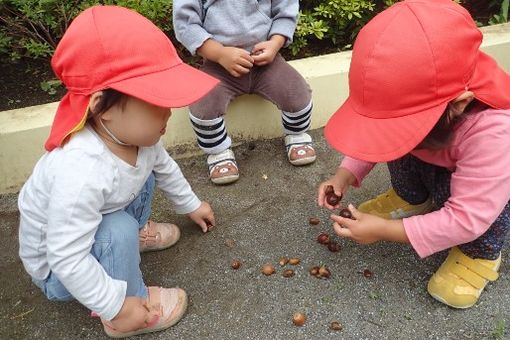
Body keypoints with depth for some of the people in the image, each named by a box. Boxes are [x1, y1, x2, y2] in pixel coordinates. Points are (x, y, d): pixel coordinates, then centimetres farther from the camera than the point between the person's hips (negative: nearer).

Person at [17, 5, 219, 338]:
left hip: (97, 232, 7)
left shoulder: (135, 134, -20)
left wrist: (191, 204, 16)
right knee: (118, 230, -31)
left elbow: (164, 167, 3)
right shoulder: (82, 174, -45)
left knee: (144, 176, 3)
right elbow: (67, 259, -38)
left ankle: (135, 234, 23)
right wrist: (117, 307, -28)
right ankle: (135, 301, -7)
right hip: (58, 269, -7)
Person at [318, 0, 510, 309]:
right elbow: (376, 132, -10)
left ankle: (482, 252, -5)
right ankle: (412, 199, 7)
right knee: (398, 132, -20)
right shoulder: (412, 100, -28)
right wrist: (345, 175, -25)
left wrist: (386, 231, -37)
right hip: (435, 166, 5)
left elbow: (468, 219, -39)